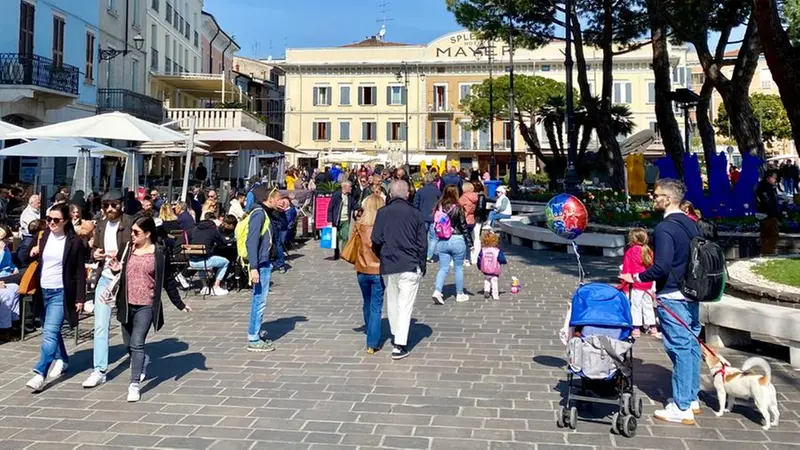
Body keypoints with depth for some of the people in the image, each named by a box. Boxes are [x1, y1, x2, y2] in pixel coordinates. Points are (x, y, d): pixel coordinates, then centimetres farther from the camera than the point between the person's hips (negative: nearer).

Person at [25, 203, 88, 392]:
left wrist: (80, 298, -8)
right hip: (44, 291, 6)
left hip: (61, 292, -6)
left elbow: (80, 272, -6)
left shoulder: (74, 242, -8)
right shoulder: (45, 237, 6)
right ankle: (61, 359, 36)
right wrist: (34, 252, -2)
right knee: (51, 330, 17)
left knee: (50, 332, -13)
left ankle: (40, 374, -15)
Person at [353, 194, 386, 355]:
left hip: (362, 270, 3)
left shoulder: (360, 224, -4)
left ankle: (370, 334, 41)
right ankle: (372, 344, -1)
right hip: (379, 270, -3)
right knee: (376, 307, 2)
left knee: (367, 303, 22)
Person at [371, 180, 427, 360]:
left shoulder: (382, 212, 0)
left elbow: (376, 239, -6)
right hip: (410, 266, -2)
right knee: (405, 304, -2)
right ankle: (400, 345, -6)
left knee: (392, 301, 18)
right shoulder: (416, 214, -1)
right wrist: (422, 266, 9)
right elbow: (422, 243, -1)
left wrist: (381, 257, 12)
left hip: (388, 265, 2)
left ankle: (396, 337, 30)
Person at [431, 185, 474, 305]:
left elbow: (435, 225, 7)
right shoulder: (457, 208, -12)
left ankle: (437, 291, -9)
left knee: (443, 268, 8)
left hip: (441, 242, 4)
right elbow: (464, 227, -9)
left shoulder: (439, 207, 1)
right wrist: (470, 243, -2)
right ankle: (460, 294, 20)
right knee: (459, 268, 10)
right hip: (457, 240, -4)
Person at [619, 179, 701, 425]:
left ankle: (682, 408, 3)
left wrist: (637, 278, -15)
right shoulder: (691, 224, 10)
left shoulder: (665, 228, -19)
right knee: (691, 345, 16)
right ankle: (692, 398, 28)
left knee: (680, 349, -4)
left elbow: (661, 266, -26)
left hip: (672, 296, -9)